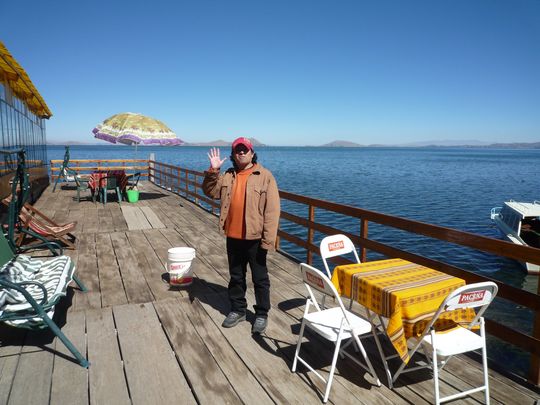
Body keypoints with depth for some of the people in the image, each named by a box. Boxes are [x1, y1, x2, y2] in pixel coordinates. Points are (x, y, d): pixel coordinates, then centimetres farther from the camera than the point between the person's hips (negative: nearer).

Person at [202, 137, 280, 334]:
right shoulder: (228, 176, 8)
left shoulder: (265, 176, -9)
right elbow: (210, 191, 9)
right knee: (236, 277, 18)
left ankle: (262, 314, 24)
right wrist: (213, 170, -6)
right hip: (233, 237, 5)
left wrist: (268, 240, -17)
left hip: (255, 238, -5)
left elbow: (272, 210, -13)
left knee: (260, 279, 9)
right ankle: (237, 310, 35)